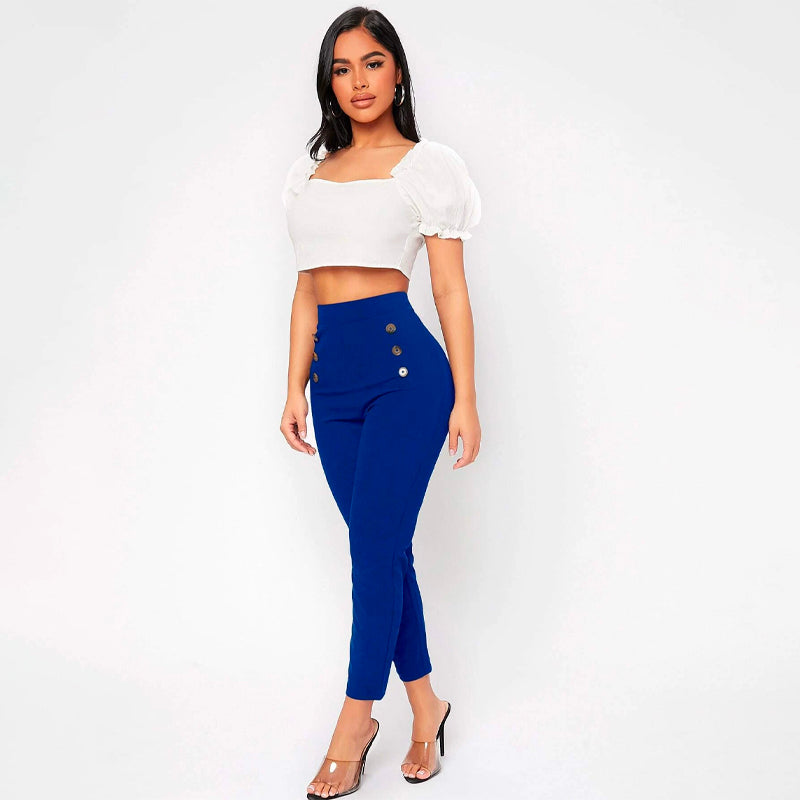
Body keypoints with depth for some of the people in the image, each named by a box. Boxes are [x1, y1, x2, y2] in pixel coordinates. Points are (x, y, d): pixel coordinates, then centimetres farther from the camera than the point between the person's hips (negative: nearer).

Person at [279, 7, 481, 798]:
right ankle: (425, 705, 23)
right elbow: (306, 293, 17)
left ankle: (354, 721, 8)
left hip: (403, 363, -5)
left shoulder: (426, 165, 3)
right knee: (383, 550, 9)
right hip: (334, 373, 5)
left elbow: (451, 291, 0)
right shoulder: (311, 171, 17)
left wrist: (465, 398, -4)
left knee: (375, 546, -6)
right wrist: (295, 387, 11)